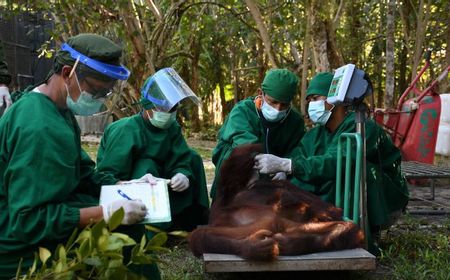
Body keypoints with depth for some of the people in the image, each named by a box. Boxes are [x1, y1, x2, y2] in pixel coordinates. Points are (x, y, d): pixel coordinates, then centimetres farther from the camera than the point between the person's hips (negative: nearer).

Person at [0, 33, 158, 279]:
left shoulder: (57, 107, 4)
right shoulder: (41, 128, -27)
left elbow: (79, 173, 10)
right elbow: (28, 221, -28)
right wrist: (106, 213, -30)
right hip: (22, 247, -9)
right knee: (124, 230, -15)